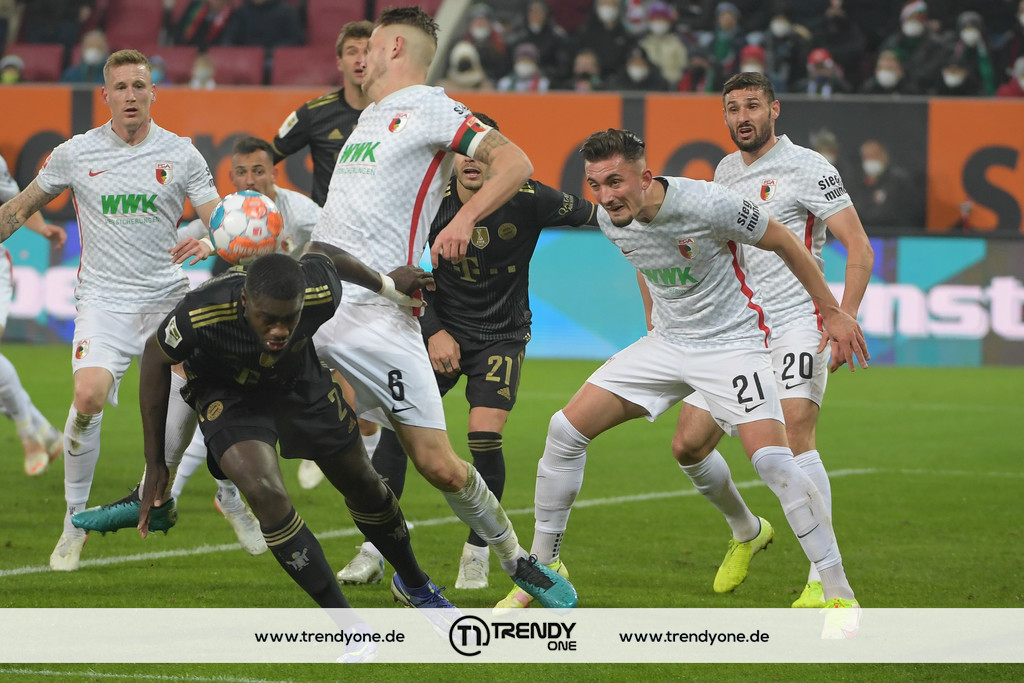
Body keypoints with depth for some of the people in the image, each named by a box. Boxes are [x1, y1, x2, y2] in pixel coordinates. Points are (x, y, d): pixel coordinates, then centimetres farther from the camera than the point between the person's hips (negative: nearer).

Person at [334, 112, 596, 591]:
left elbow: (590, 214, -2)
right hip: (444, 330, 2)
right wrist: (433, 331, -8)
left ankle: (477, 553, 4)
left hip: (503, 334, -2)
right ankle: (373, 551, -4)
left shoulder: (526, 200, -15)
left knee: (485, 435, -18)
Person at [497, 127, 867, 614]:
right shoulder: (610, 219, -7)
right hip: (666, 343, 6)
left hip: (732, 343, -6)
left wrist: (832, 312, -5)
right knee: (566, 429, -3)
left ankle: (839, 594, -14)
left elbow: (785, 243, -11)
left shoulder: (707, 205, -26)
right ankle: (542, 569, 12)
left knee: (770, 459, -23)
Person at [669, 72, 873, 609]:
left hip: (795, 323, -7)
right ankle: (746, 532, 31)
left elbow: (859, 249, -11)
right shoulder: (725, 172, 15)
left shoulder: (808, 168, -7)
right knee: (688, 444, 3)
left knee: (793, 434, -25)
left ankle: (825, 579, -24)